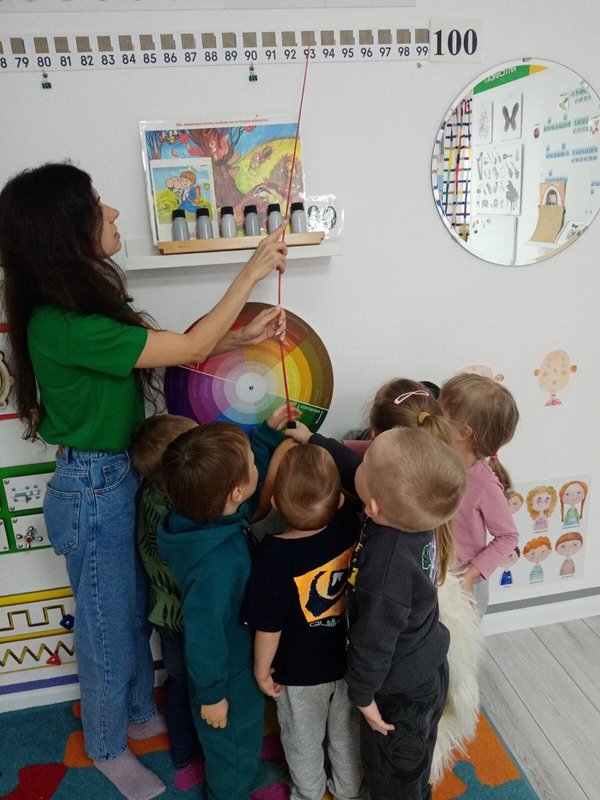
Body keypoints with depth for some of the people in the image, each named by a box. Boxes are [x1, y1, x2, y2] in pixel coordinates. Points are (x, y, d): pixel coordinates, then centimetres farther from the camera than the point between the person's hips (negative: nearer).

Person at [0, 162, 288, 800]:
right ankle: (107, 748, 42)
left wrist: (243, 336, -5)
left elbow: (167, 345, 5)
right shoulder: (61, 327, -29)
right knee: (107, 625, 14)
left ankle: (140, 714, 51)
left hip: (121, 478, 9)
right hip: (93, 491, -9)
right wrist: (250, 273, -17)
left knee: (135, 610, 25)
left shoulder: (83, 304, 0)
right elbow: (189, 348, -25)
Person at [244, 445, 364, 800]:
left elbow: (268, 626, -22)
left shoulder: (276, 555, -36)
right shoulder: (349, 522, -27)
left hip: (300, 670, -3)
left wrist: (262, 670, -5)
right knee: (347, 730, 30)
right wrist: (315, 445, 0)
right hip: (350, 659, 3)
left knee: (303, 737, 27)